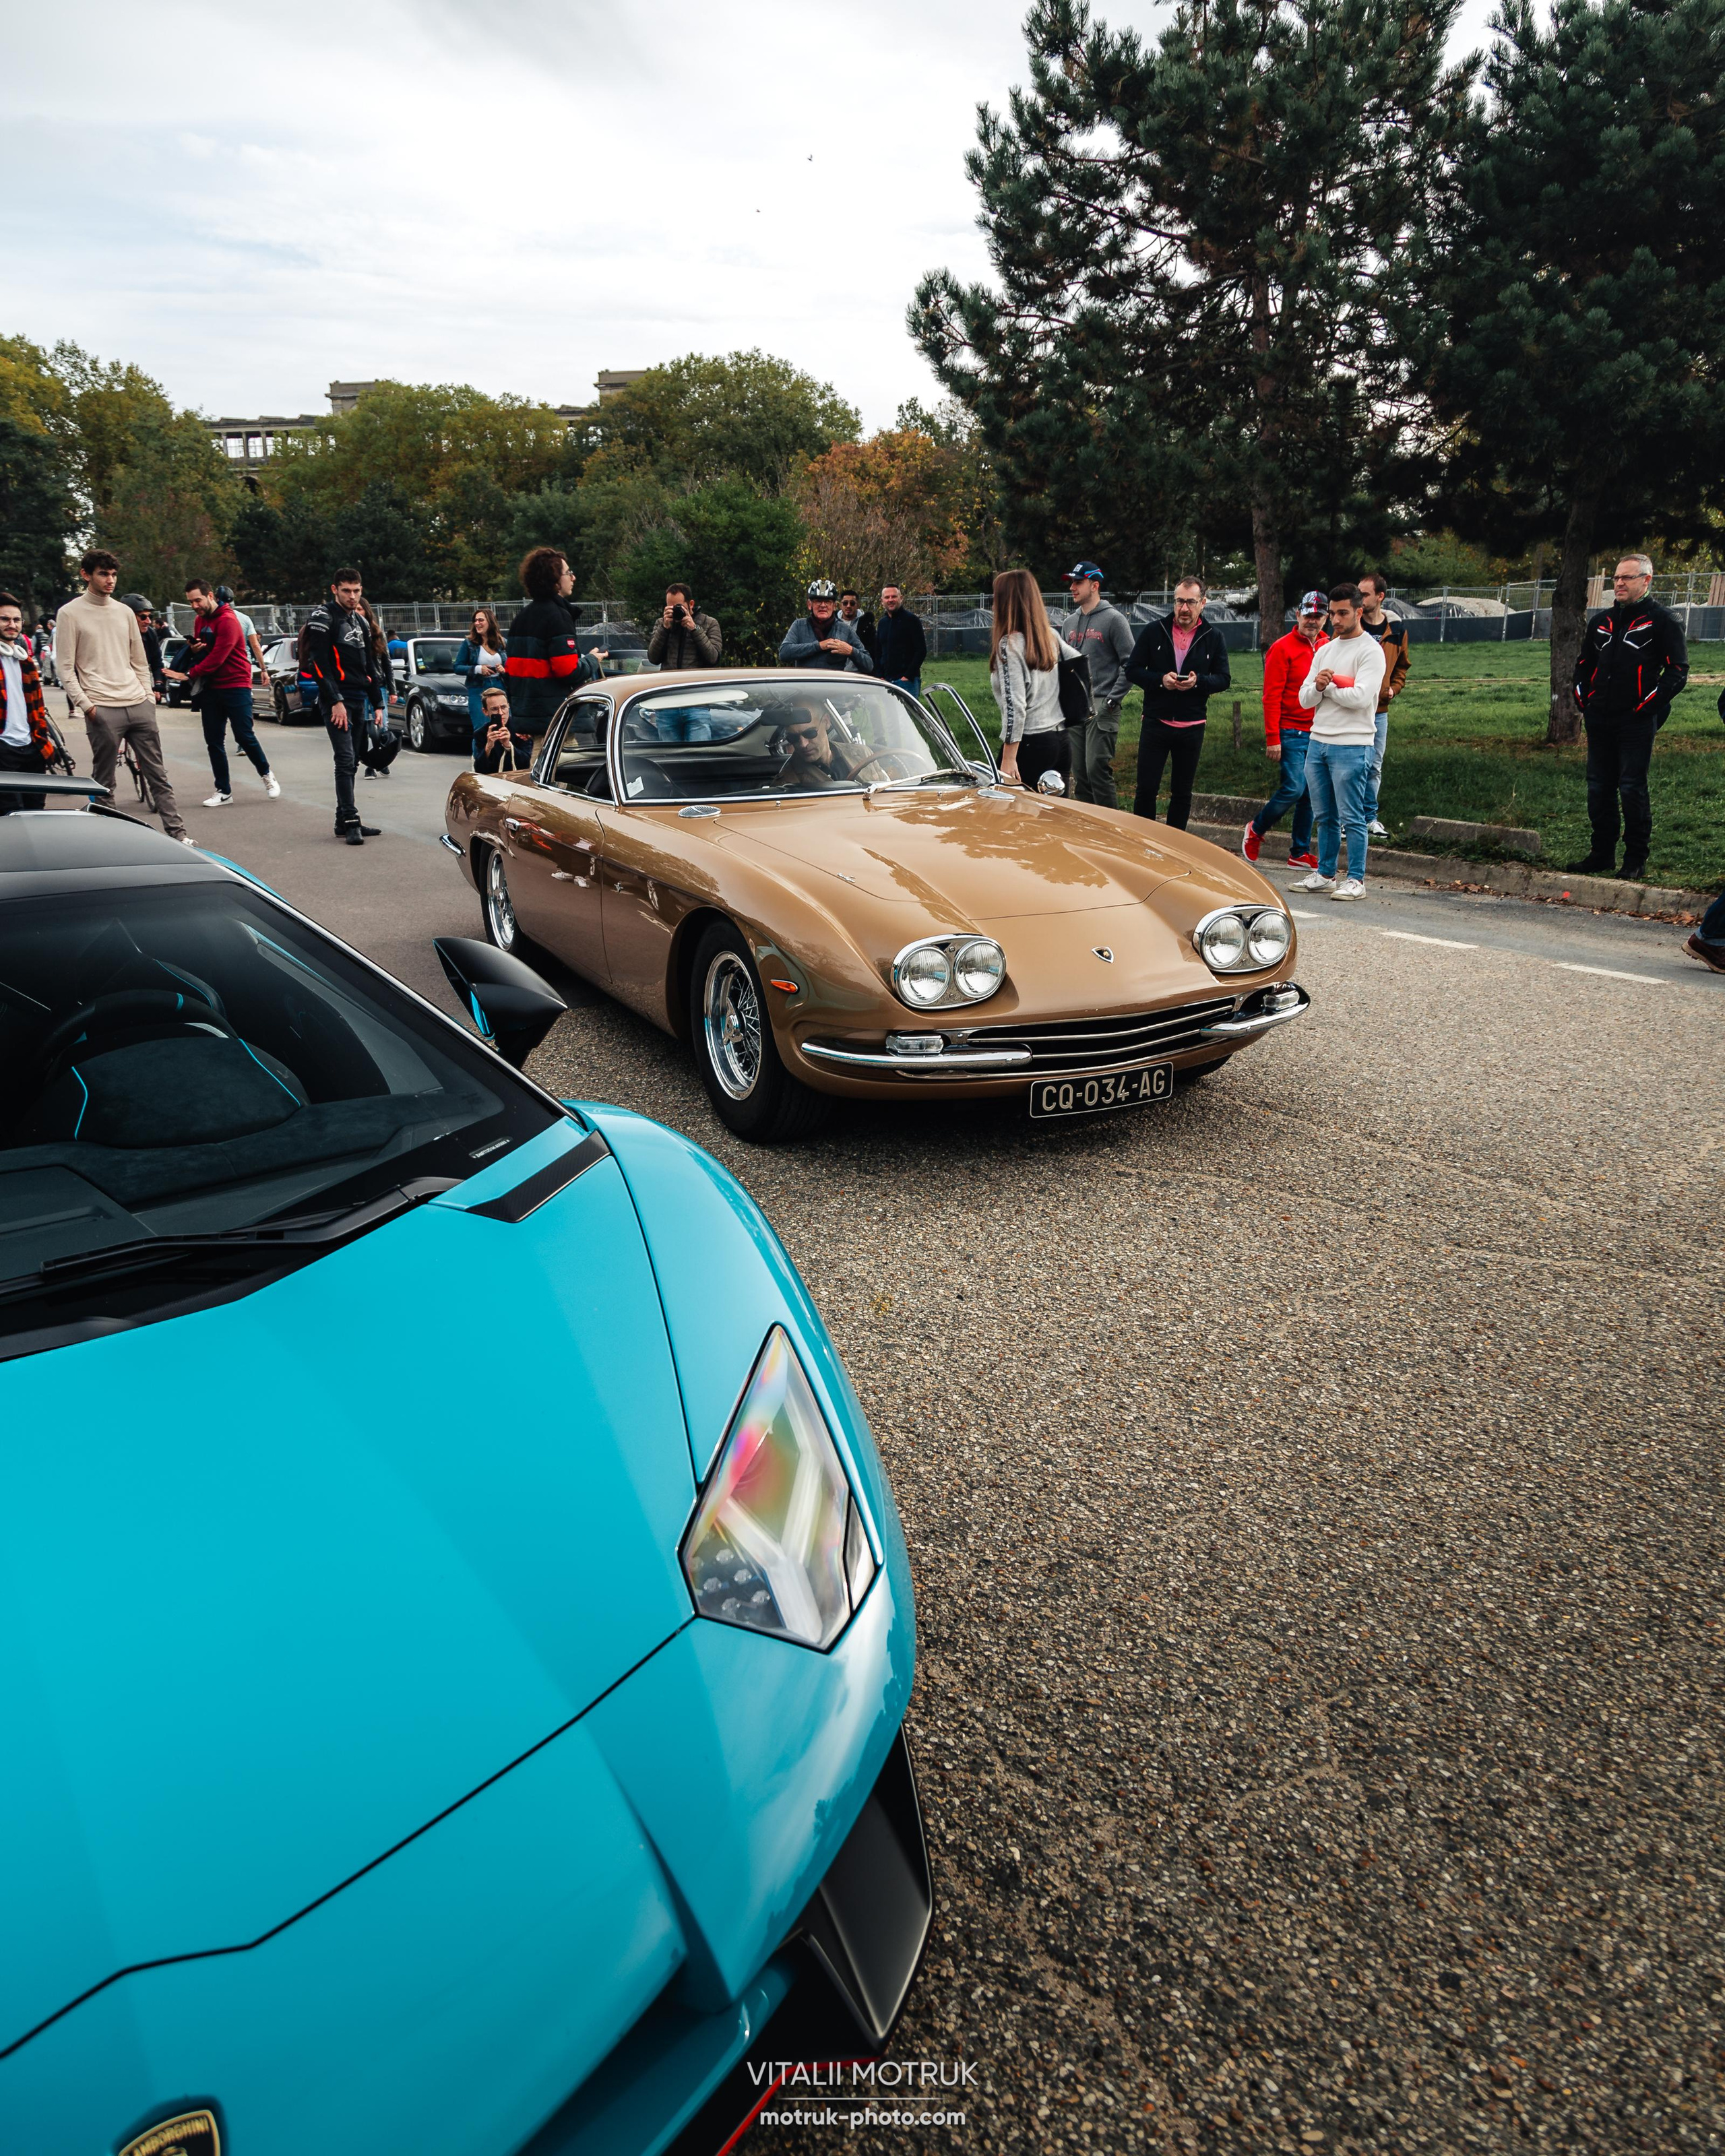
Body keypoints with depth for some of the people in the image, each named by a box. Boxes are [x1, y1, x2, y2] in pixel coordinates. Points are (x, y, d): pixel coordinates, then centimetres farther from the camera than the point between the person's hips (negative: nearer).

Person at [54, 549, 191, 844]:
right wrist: (85, 705, -11)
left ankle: (178, 835, 5)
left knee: (158, 775, 4)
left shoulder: (125, 612, 14)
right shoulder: (70, 614, 1)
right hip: (103, 710, -4)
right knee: (103, 783, 0)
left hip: (139, 706, 4)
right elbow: (65, 668, -2)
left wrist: (149, 698, 10)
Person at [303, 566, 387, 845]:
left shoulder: (361, 622, 17)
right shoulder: (323, 618, -7)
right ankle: (350, 823, -14)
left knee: (351, 762, 9)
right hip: (336, 700, -8)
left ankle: (344, 821, 15)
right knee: (345, 760, -13)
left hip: (358, 700, 8)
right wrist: (335, 701, -20)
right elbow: (319, 663, -14)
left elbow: (369, 666, 23)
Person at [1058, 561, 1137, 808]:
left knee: (1097, 769, -14)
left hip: (1102, 709, -7)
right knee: (1079, 774, 7)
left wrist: (1112, 700, -13)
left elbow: (1130, 663, -7)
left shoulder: (1113, 619, -3)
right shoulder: (1069, 623, 18)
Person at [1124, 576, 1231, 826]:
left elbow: (1223, 679, 3)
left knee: (1183, 792, 9)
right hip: (1155, 722, -1)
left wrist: (1198, 681, -18)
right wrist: (1160, 680, -17)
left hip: (1192, 727, 1)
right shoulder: (1153, 630, 1)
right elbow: (1132, 670, 1)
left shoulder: (1213, 636, 4)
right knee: (1146, 789, -2)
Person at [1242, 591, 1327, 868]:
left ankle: (1300, 853, 15)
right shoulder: (1283, 648, -6)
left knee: (1311, 794, 7)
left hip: (1319, 735, 6)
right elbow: (1271, 697, -10)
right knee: (1293, 788, -12)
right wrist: (1272, 738, -15)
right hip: (1291, 733, -6)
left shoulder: (1328, 647, 12)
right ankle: (1255, 830, 12)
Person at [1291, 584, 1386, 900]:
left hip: (1351, 746, -7)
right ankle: (1325, 874, 20)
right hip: (1318, 742, 7)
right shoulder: (1325, 651, 17)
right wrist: (1318, 686, -11)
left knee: (1351, 818, -4)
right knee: (1325, 817, 12)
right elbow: (1305, 699, 10)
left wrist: (1327, 687, -5)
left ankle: (1355, 879, 2)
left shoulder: (1370, 651, -5)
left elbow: (1360, 696, -18)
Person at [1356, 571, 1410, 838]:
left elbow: (1402, 665, 18)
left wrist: (1393, 689, 2)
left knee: (1374, 768, 10)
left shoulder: (1397, 629, 5)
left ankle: (1370, 818, 20)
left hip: (1379, 710, 4)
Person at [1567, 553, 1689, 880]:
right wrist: (1584, 702, 12)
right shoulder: (1600, 622, 16)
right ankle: (1602, 854, 19)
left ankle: (1636, 860, 3)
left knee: (1632, 789, -5)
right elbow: (1583, 665, 26)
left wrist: (1646, 707, -11)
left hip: (1636, 723, -6)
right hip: (1599, 722, 6)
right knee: (1599, 788, 9)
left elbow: (1677, 672, -5)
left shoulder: (1663, 622, -1)